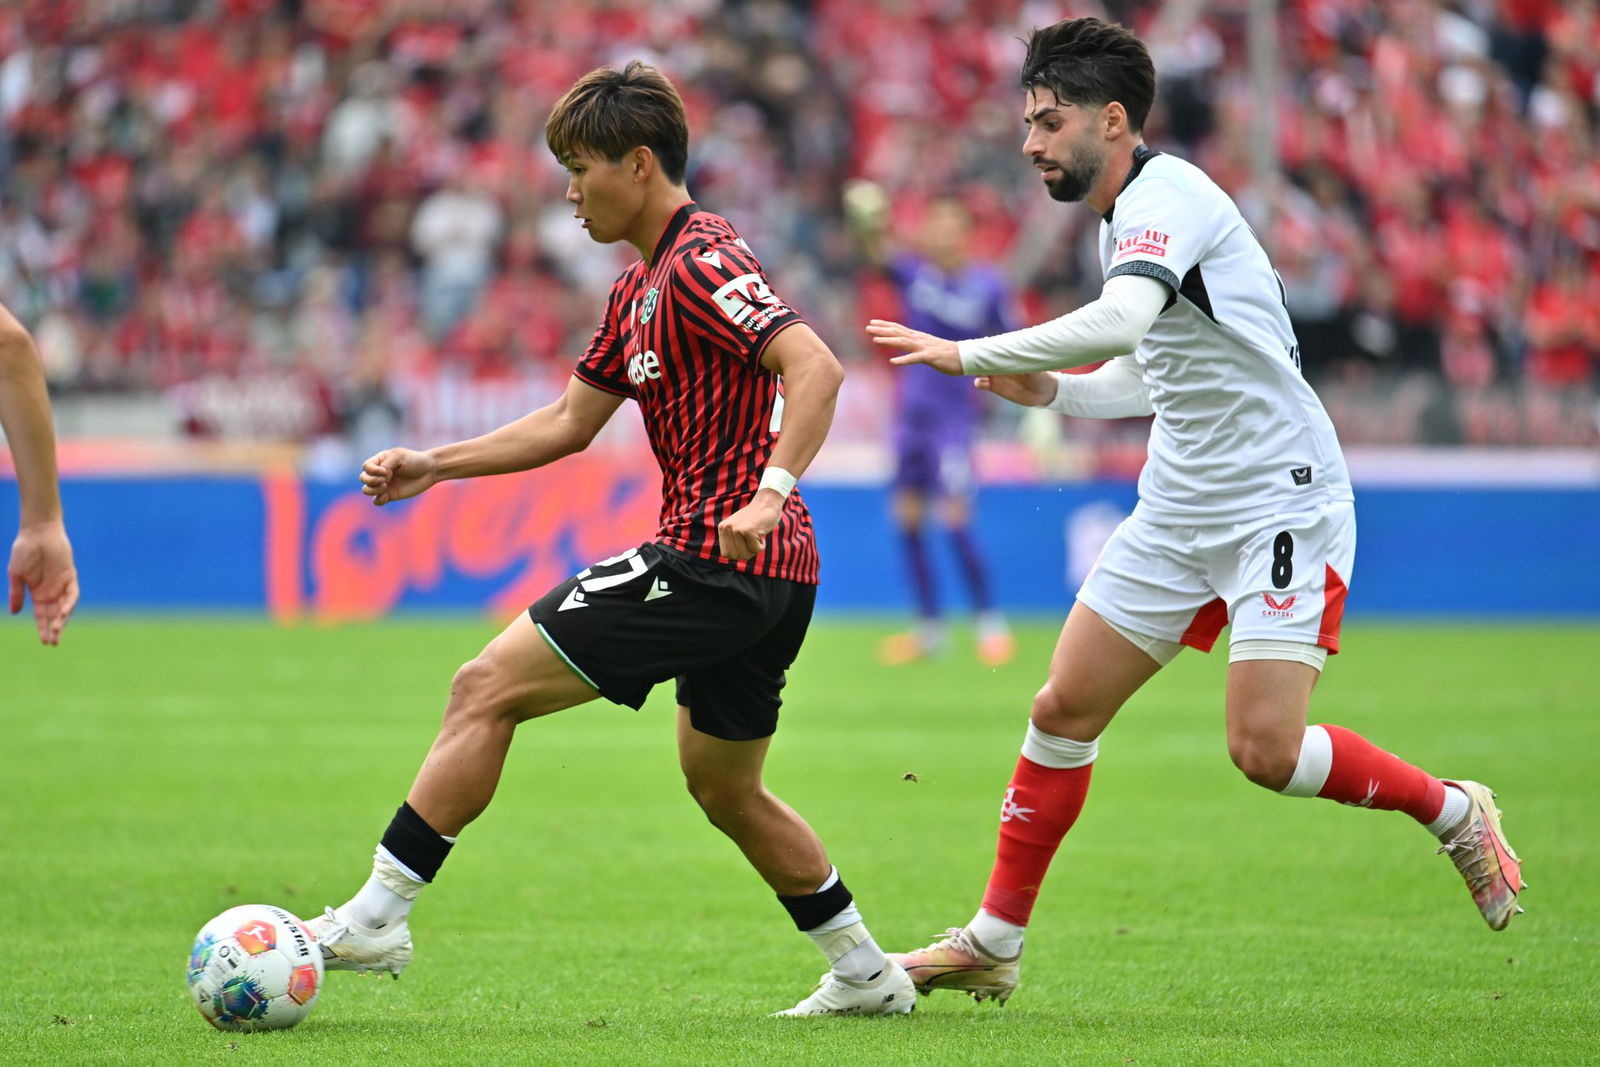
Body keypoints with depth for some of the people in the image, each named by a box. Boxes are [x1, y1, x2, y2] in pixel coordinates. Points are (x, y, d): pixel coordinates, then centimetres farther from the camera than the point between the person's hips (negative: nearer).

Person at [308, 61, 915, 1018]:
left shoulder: (702, 262, -12)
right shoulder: (641, 287, 19)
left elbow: (816, 368, -24)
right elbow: (570, 422, 26)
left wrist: (772, 490, -35)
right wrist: (435, 467, 21)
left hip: (712, 557, -11)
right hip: (770, 580, 11)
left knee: (488, 689, -8)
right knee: (723, 785, 23)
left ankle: (376, 918, -8)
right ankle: (867, 975, 27)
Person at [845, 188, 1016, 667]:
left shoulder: (989, 286, -5)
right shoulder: (914, 272, -1)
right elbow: (878, 256, -21)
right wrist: (869, 232, -42)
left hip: (955, 412, -4)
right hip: (911, 408, 4)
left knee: (954, 517, -13)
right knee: (908, 518, 6)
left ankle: (990, 621, 1)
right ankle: (929, 627, 17)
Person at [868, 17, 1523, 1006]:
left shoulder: (1164, 196, -17)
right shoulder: (1129, 216, 13)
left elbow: (1119, 323, -37)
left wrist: (972, 355, -32)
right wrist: (1049, 391, 10)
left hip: (1281, 505, -9)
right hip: (1182, 509, 9)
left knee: (1267, 749, -17)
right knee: (1064, 710, 4)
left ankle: (1452, 811, 8)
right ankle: (993, 944, 12)